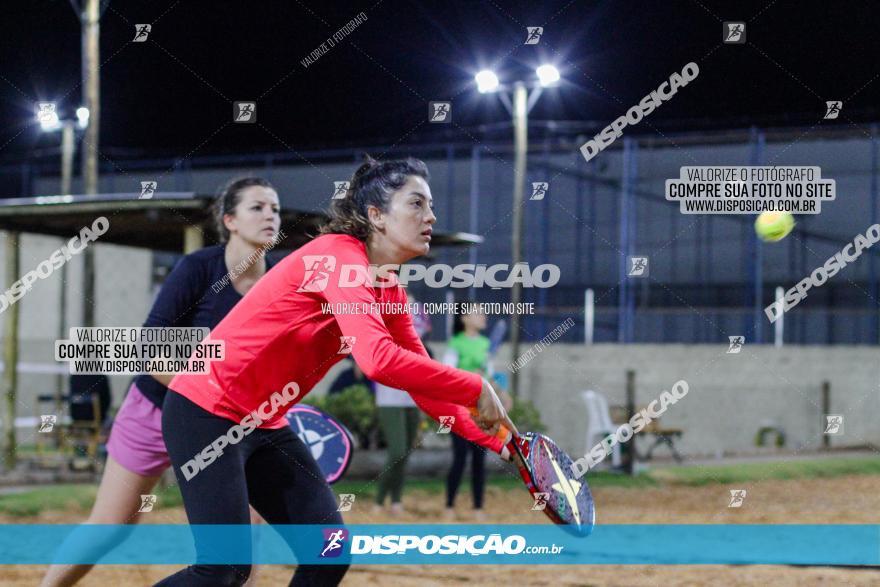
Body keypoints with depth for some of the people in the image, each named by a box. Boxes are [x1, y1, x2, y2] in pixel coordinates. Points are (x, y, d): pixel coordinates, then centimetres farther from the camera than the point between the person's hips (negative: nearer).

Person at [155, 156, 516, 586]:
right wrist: (477, 390, -28)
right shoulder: (340, 257, -21)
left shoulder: (390, 291, 6)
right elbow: (379, 360, -36)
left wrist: (497, 440, 1)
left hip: (263, 426, 9)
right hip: (206, 411, -9)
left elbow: (425, 384, 12)